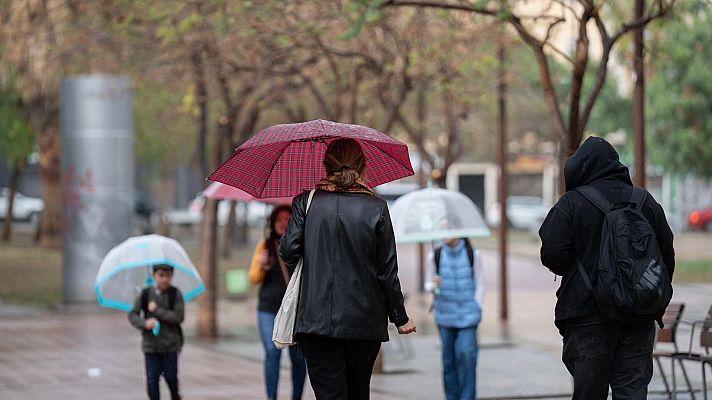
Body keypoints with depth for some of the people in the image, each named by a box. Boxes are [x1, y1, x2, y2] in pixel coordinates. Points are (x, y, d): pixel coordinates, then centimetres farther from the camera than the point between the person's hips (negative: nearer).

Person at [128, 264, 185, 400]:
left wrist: (156, 310, -15)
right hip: (151, 344, 1)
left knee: (171, 377, 1)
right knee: (152, 379, -2)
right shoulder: (144, 294, -2)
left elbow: (178, 317, -12)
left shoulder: (176, 294, -5)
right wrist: (144, 323, -19)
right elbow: (132, 315, 0)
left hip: (170, 344, -1)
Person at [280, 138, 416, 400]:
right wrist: (400, 318, 10)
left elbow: (288, 252, -5)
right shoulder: (376, 208, -1)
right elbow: (388, 271, 0)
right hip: (364, 322, 1)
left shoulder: (305, 202, 0)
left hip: (316, 320, -1)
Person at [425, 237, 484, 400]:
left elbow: (480, 285, 6)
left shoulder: (472, 254, 0)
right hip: (445, 316, 1)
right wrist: (434, 284, -14)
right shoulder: (435, 256, 1)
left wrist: (477, 310, -1)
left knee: (466, 355, -12)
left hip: (468, 316, -1)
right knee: (449, 358, 3)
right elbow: (428, 285, 9)